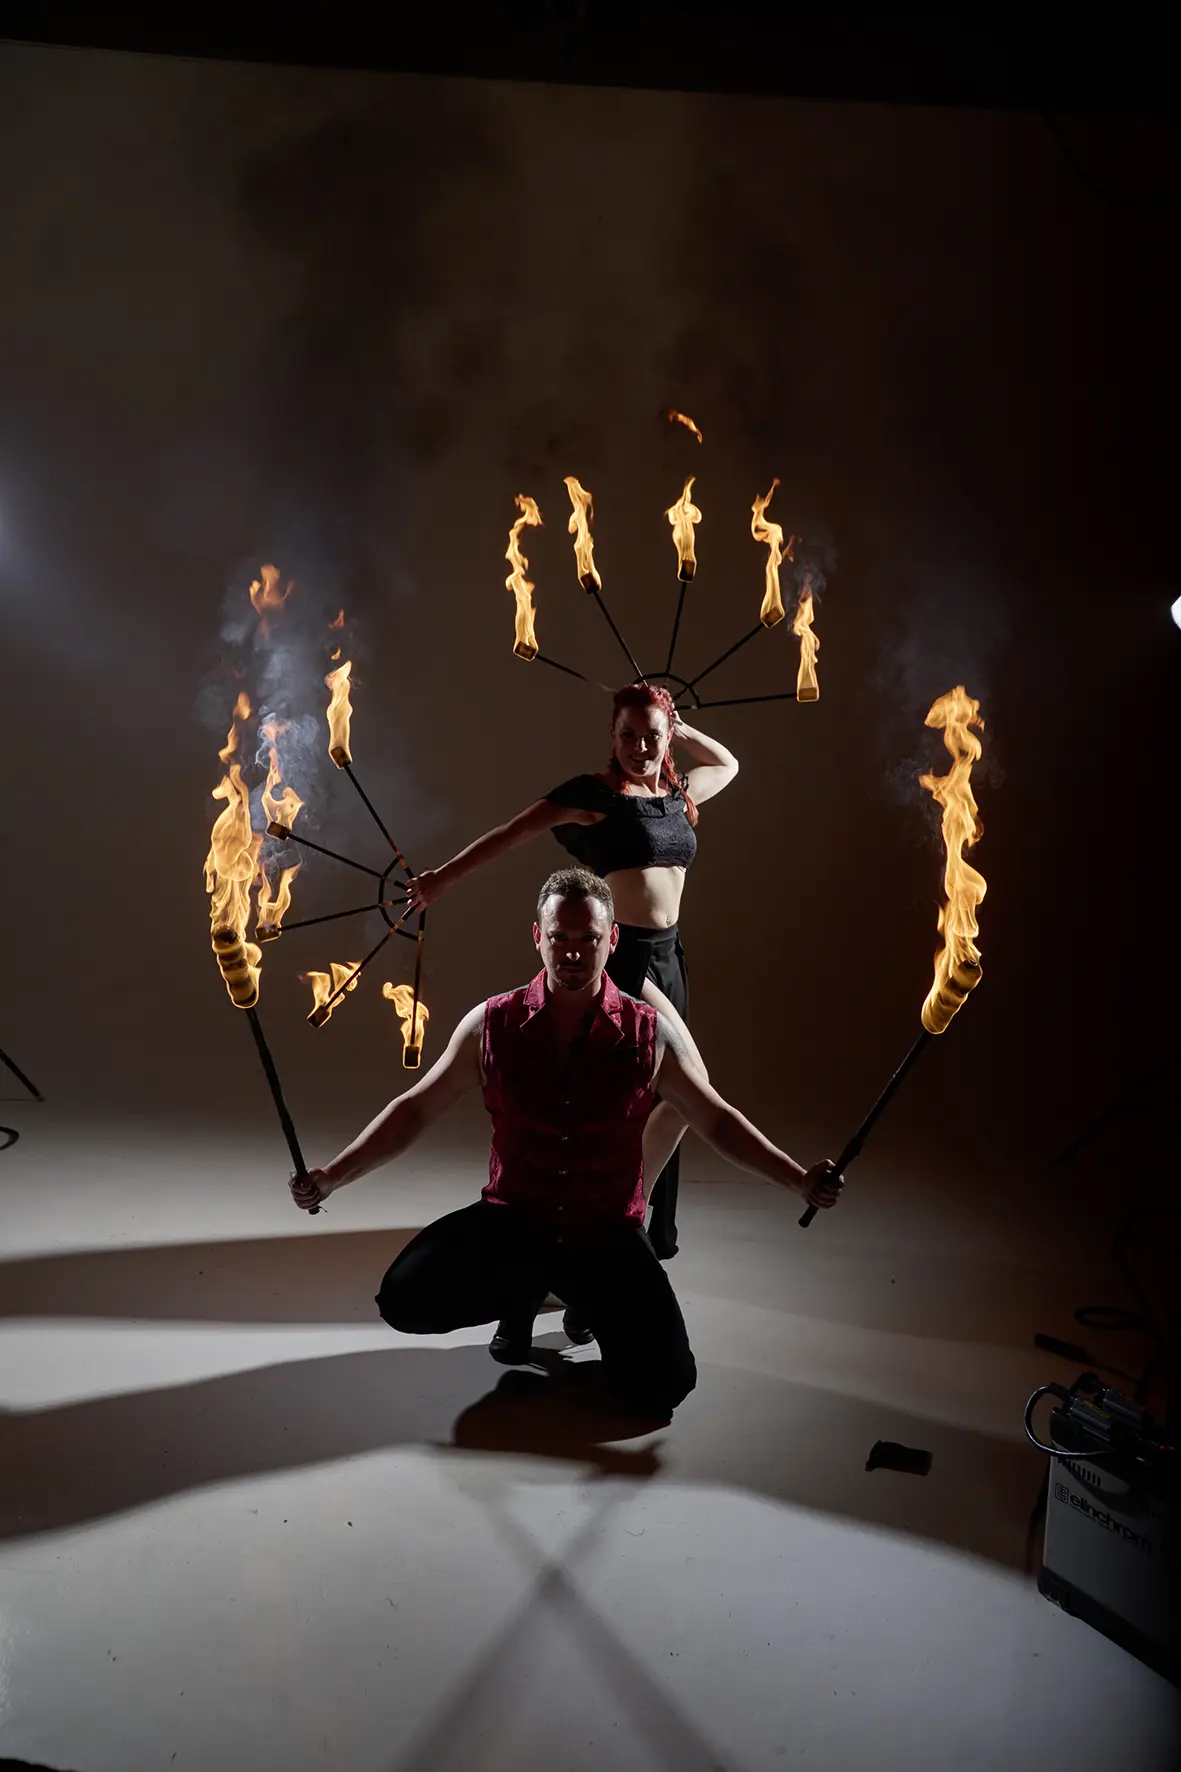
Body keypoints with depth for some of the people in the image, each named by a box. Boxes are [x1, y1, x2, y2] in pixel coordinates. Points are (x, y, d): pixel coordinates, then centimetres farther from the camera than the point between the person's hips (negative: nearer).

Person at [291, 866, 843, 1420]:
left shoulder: (652, 1034, -6)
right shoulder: (492, 1025, -6)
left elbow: (716, 1120, 3)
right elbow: (415, 1110, 2)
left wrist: (799, 1180, -8)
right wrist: (330, 1177, -7)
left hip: (608, 1234, -1)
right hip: (511, 1221, 1)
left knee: (662, 1385, -18)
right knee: (404, 1299, -22)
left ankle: (591, 1301, 18)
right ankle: (523, 1292, 12)